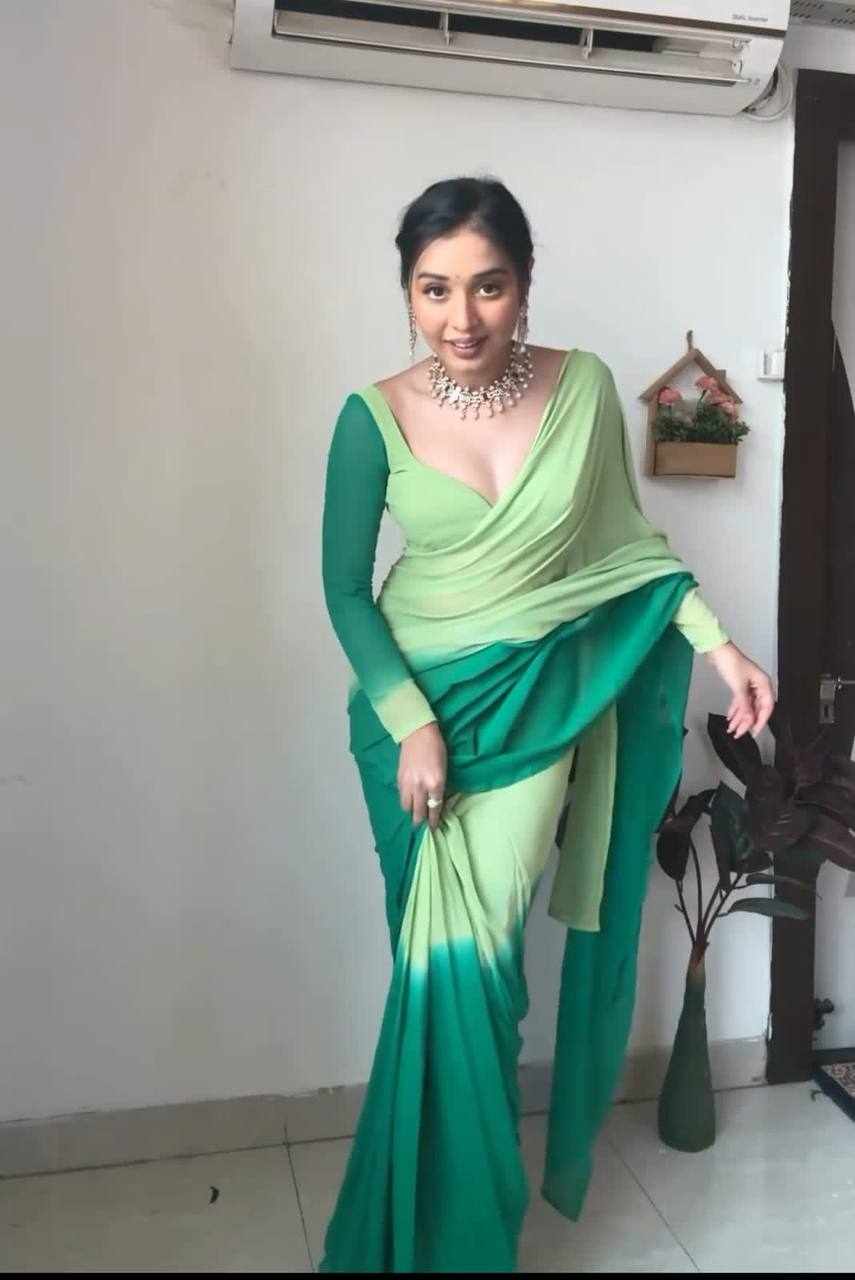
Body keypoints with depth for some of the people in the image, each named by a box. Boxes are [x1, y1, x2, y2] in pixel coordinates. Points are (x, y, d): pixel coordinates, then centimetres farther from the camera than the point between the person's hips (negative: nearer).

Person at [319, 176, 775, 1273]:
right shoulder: (376, 419, -10)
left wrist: (718, 643, -2)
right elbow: (347, 590, -5)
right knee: (438, 967, 7)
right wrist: (412, 724, -15)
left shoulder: (585, 387, -6)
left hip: (540, 699, 0)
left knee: (469, 959, -4)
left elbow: (625, 539, 6)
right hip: (420, 703, 0)